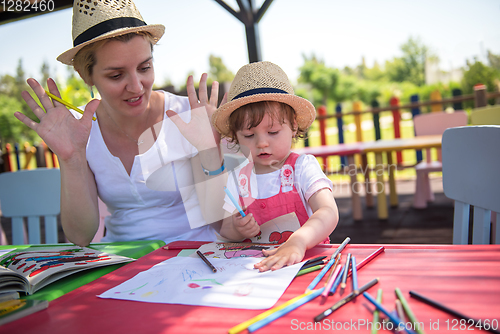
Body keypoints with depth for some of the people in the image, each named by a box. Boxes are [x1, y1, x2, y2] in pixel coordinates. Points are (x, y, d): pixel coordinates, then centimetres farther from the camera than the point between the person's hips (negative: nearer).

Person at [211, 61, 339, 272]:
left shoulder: (303, 167, -5)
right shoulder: (236, 178, 4)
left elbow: (329, 213, -21)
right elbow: (223, 232, 5)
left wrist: (297, 242, -39)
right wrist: (236, 230, -18)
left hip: (307, 256, -2)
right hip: (255, 263, 3)